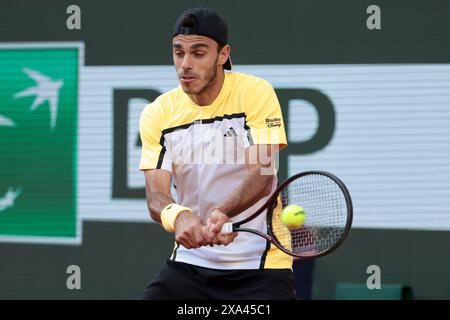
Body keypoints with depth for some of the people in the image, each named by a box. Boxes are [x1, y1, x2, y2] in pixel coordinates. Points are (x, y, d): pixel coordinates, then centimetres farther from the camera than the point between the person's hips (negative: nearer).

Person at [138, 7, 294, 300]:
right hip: (190, 261, 3)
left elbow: (262, 176, -18)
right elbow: (156, 196, -8)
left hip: (260, 265, -3)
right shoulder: (157, 115, -1)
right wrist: (177, 217, -32)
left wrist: (223, 213, -38)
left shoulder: (255, 93, -9)